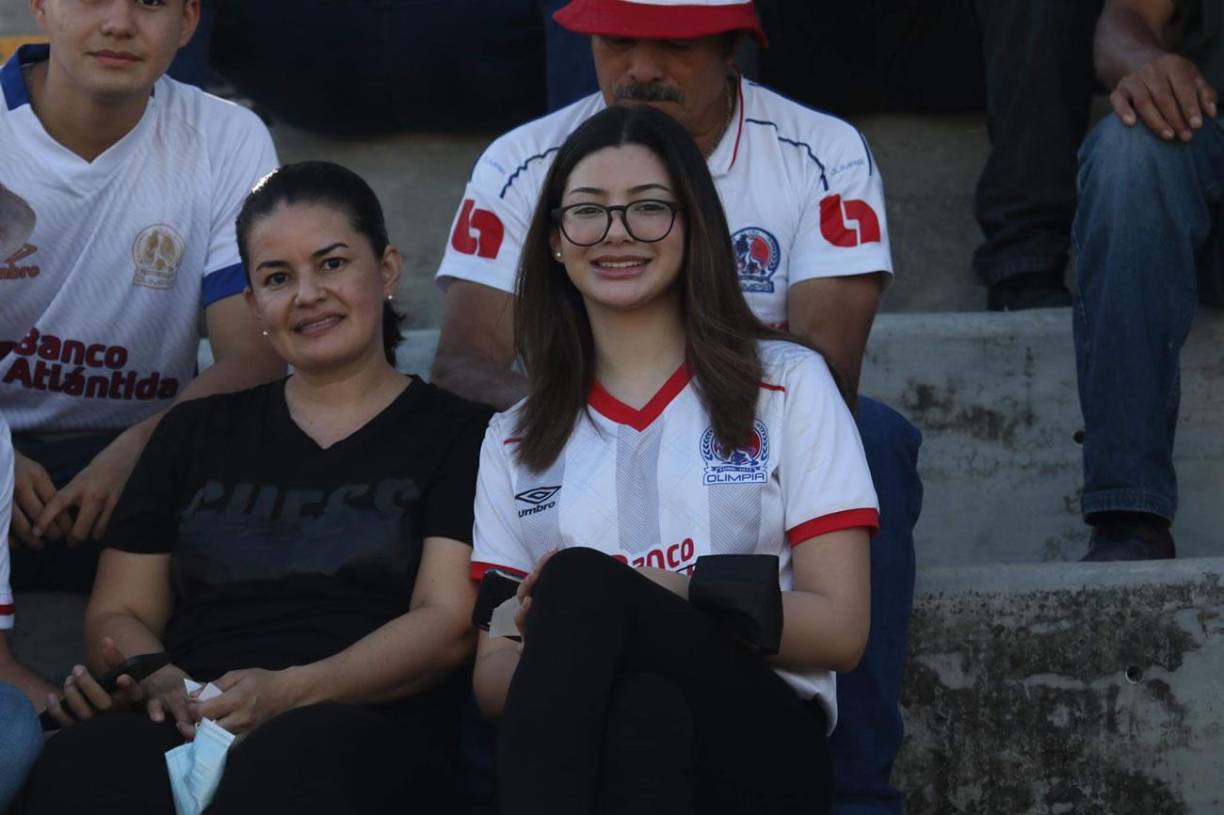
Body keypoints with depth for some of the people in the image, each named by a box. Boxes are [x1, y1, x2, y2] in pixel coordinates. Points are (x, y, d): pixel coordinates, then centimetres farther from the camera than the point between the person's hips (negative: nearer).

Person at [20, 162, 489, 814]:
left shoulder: (458, 436, 15)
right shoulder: (197, 433, 27)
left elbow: (448, 623, 2)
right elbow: (117, 614, 21)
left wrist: (290, 693, -16)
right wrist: (163, 684, -4)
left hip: (371, 739, -2)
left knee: (299, 753, -41)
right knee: (80, 762, -36)